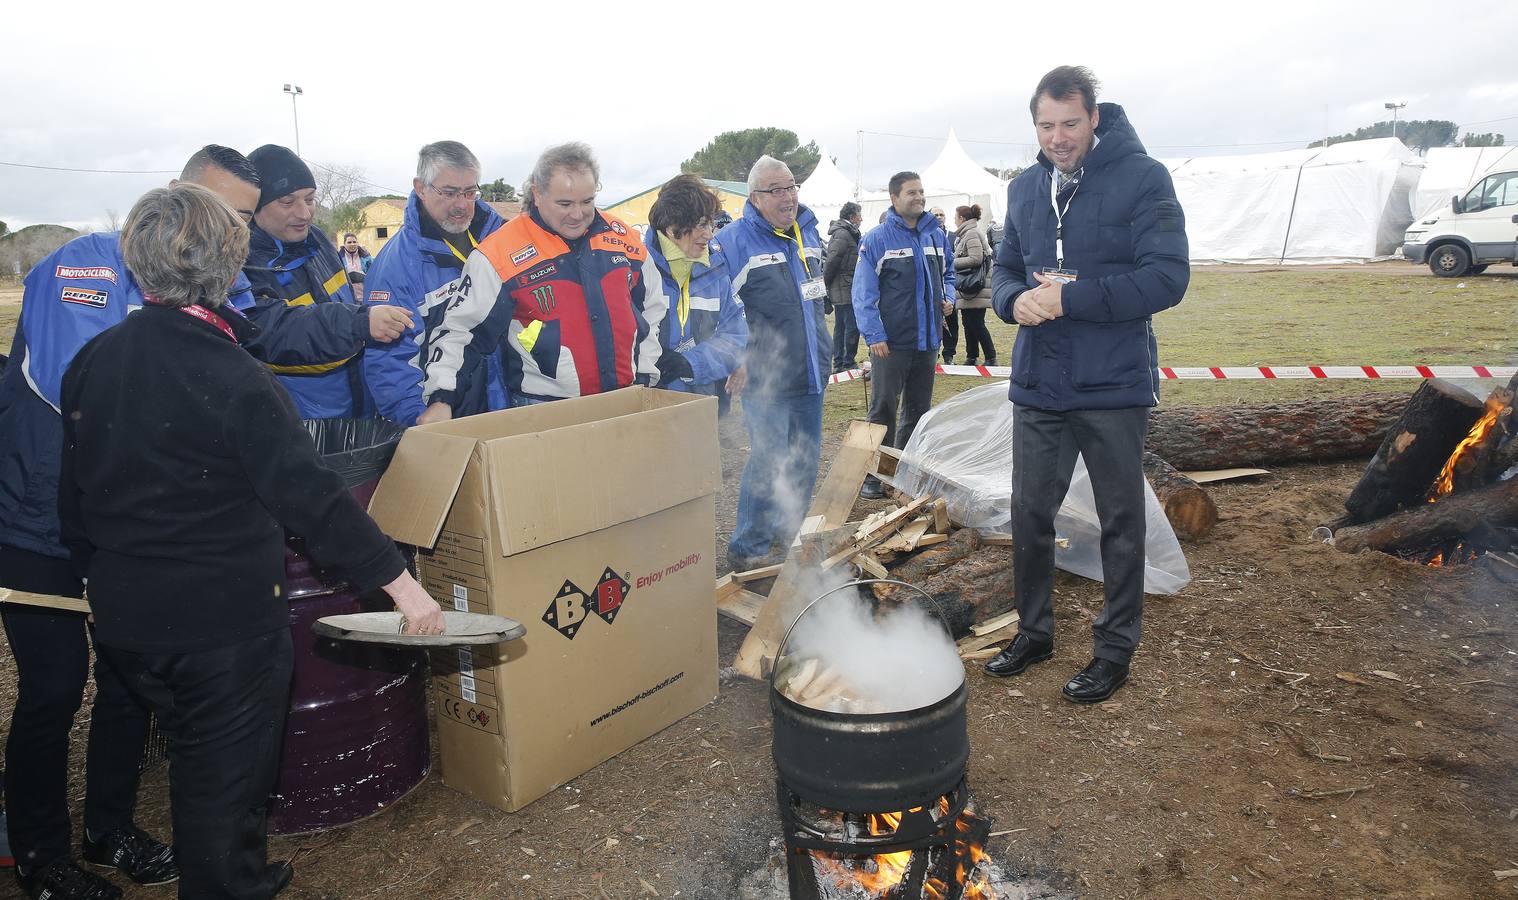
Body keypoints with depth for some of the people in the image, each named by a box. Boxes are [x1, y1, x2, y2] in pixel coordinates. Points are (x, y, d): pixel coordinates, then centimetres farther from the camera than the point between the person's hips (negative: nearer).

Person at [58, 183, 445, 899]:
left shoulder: (92, 360, 0)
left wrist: (103, 576, 22)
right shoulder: (232, 377, -20)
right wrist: (401, 581, -21)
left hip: (125, 616, 7)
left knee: (193, 755, 27)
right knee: (228, 773, 11)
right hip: (224, 619, -7)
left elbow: (73, 492, 9)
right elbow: (311, 496, -25)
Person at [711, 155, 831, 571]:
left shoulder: (808, 231, 10)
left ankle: (790, 530, 34)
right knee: (768, 462, -8)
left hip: (809, 372, 7)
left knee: (806, 459, 15)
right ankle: (746, 549, 7)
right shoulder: (733, 241, -13)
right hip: (766, 377, -7)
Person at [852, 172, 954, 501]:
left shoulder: (937, 235, 9)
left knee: (919, 408, 13)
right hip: (890, 342, -6)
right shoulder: (877, 239, -8)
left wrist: (948, 296, 1)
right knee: (883, 408, -2)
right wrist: (874, 335, -19)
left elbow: (947, 273, 23)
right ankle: (874, 473, 7)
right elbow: (863, 292, -11)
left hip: (927, 339, 6)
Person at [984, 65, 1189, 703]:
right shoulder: (1025, 189, 9)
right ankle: (1034, 632, 31)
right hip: (1037, 385, 5)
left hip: (1114, 387, -5)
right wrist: (1014, 299, -10)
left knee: (1121, 521, 9)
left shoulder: (1143, 178, -9)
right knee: (1030, 512, 12)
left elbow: (1166, 278, -17)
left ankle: (1115, 649, 25)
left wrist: (1068, 297, -23)